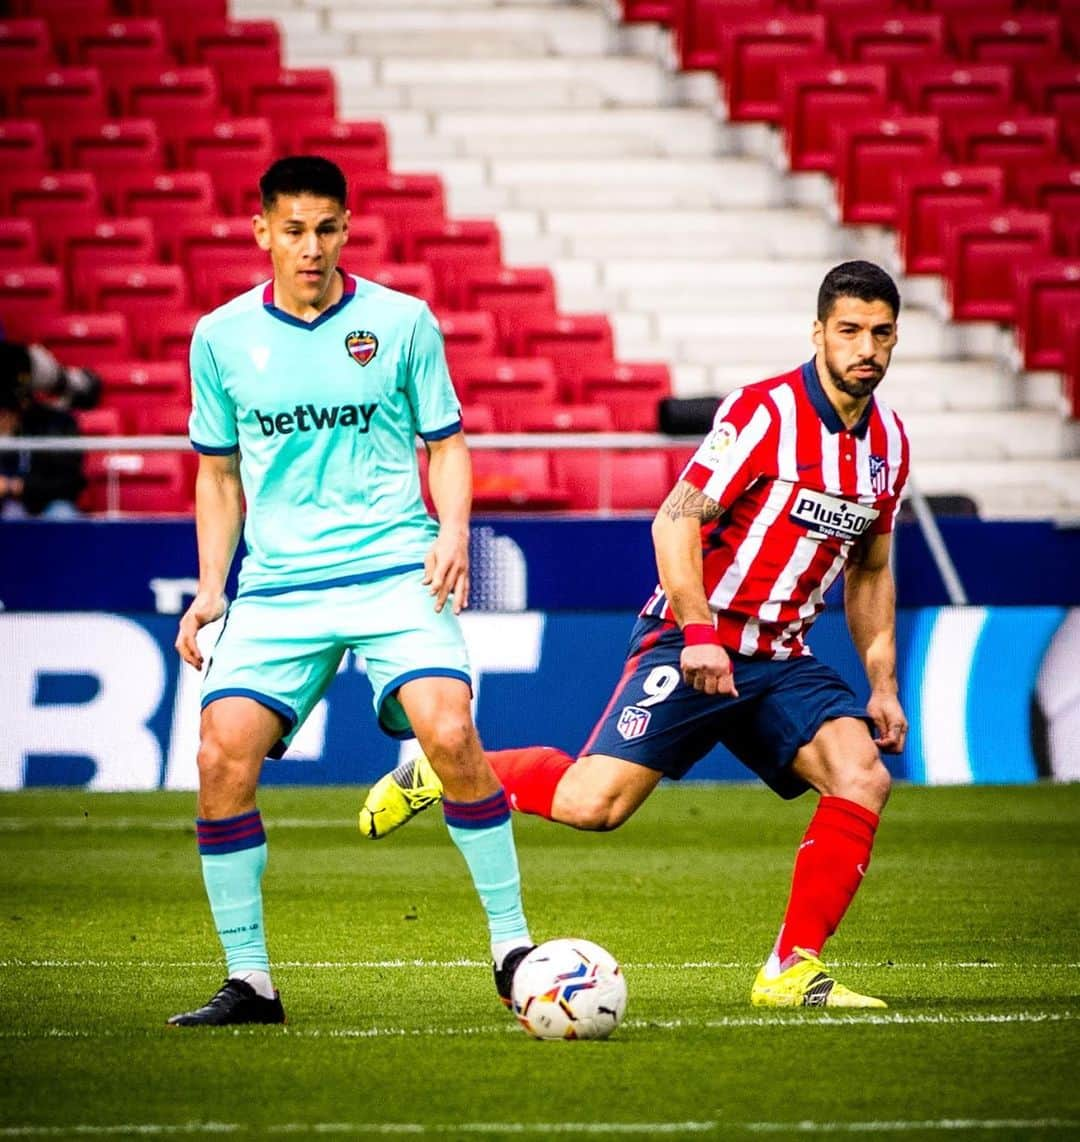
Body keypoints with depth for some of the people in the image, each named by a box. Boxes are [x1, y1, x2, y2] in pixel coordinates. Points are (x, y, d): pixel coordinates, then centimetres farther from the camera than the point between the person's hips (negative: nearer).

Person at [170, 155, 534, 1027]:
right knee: (221, 756, -15)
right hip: (276, 587, 2)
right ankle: (249, 980, -1)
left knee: (450, 734, -22)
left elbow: (447, 443, 10)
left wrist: (454, 532, -8)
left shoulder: (402, 322, 3)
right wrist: (211, 585, 7)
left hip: (395, 571, -2)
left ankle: (512, 947, -7)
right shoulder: (222, 337, 7)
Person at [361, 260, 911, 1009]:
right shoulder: (765, 411, -14)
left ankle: (793, 973, -9)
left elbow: (870, 570, 21)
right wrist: (700, 631, -26)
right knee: (591, 804, -17)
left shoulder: (889, 441, 8)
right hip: (690, 643, -6)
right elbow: (676, 520, -17)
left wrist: (883, 684, 14)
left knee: (863, 777, -17)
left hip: (781, 659, 6)